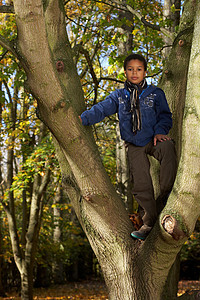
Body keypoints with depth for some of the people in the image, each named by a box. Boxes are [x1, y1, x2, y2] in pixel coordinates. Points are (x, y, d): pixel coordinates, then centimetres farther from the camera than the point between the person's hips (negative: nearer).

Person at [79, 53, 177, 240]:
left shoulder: (155, 94, 9)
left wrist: (160, 131, -14)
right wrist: (83, 118, -17)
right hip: (134, 145, 2)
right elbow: (101, 109, 1)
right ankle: (149, 223, 3)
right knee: (141, 184, -7)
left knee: (167, 147, -37)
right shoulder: (119, 96, 12)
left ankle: (165, 200, -33)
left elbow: (165, 116, 6)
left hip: (154, 140, -2)